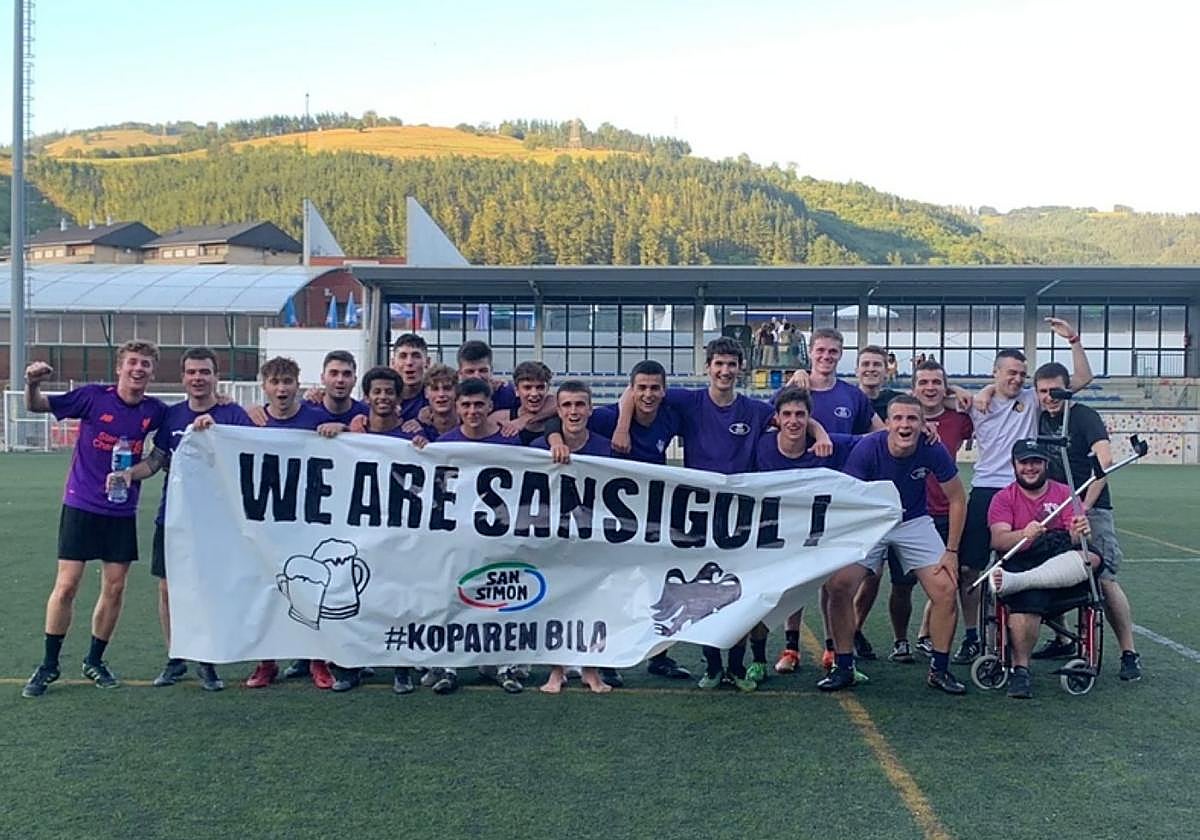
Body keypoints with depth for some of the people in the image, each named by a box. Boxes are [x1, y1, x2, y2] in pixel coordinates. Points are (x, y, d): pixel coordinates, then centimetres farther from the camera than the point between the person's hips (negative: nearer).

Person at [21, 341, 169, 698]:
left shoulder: (154, 411, -1)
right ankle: (49, 665, 12)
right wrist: (32, 384, -27)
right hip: (81, 506, -3)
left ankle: (95, 661, 23)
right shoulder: (94, 397, -9)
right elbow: (37, 406, -4)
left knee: (114, 588, 5)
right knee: (66, 585, -3)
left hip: (122, 512, 3)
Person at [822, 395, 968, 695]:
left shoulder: (933, 451, -20)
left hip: (915, 522, 1)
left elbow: (957, 499, -6)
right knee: (838, 586, -17)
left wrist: (951, 551, -8)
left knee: (945, 590, -12)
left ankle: (939, 670, 8)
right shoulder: (867, 449, -25)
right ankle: (843, 668, 0)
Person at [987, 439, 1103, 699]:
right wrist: (1024, 535, -27)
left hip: (1064, 570, 2)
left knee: (1092, 558, -32)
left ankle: (1014, 581, -40)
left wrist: (1079, 533, -24)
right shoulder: (1003, 498, 11)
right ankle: (1020, 669, -25)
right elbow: (997, 540, -5)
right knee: (1026, 598, -35)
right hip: (1020, 563, -2)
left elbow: (1076, 538, 2)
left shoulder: (1064, 493, 16)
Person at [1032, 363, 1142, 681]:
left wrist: (1084, 508, -26)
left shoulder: (1085, 416, -8)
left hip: (1091, 510, -6)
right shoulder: (1040, 419, 10)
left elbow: (1105, 462, -21)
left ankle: (1129, 653, -2)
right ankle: (1063, 640, 22)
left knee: (1104, 580, -12)